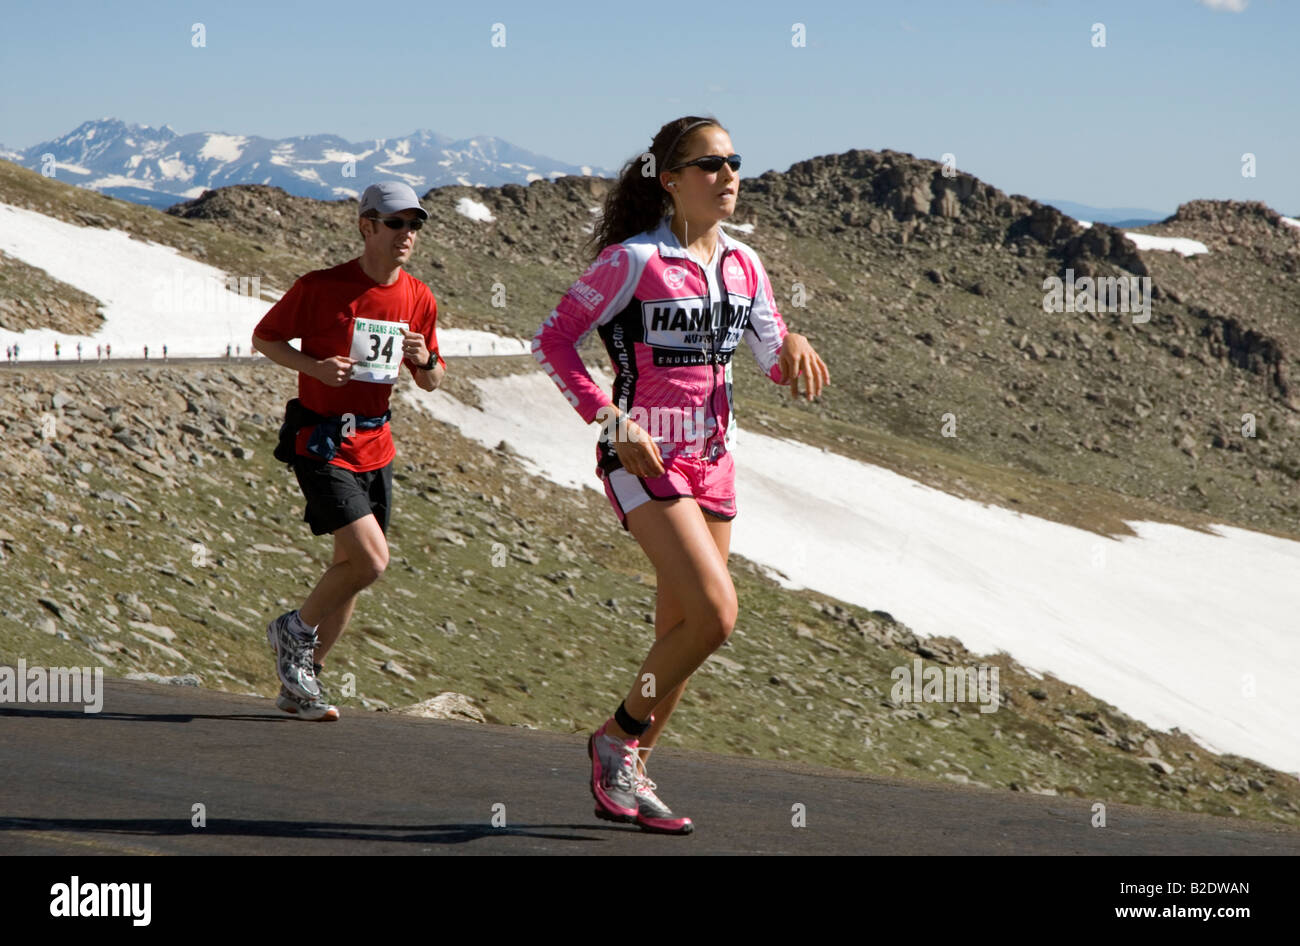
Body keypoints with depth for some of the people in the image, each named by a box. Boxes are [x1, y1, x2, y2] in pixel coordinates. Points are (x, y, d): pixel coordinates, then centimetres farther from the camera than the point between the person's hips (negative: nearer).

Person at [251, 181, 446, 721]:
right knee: (370, 559, -18)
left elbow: (431, 382, 15)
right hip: (321, 445, -6)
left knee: (352, 566, 9)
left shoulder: (420, 300, 5)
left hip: (375, 447, 6)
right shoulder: (321, 287, -11)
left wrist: (426, 361, -9)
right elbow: (264, 338, 0)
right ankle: (295, 630, 9)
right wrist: (314, 366, -17)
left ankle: (300, 682, 23)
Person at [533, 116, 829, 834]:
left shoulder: (741, 264, 8)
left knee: (681, 633, 9)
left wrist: (792, 349, -11)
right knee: (715, 614, -19)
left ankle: (622, 781, 23)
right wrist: (612, 420, -15)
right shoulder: (633, 260, -11)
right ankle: (617, 736, 2)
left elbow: (774, 361, 14)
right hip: (644, 459, -7)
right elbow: (552, 340, -8)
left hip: (711, 460, 7)